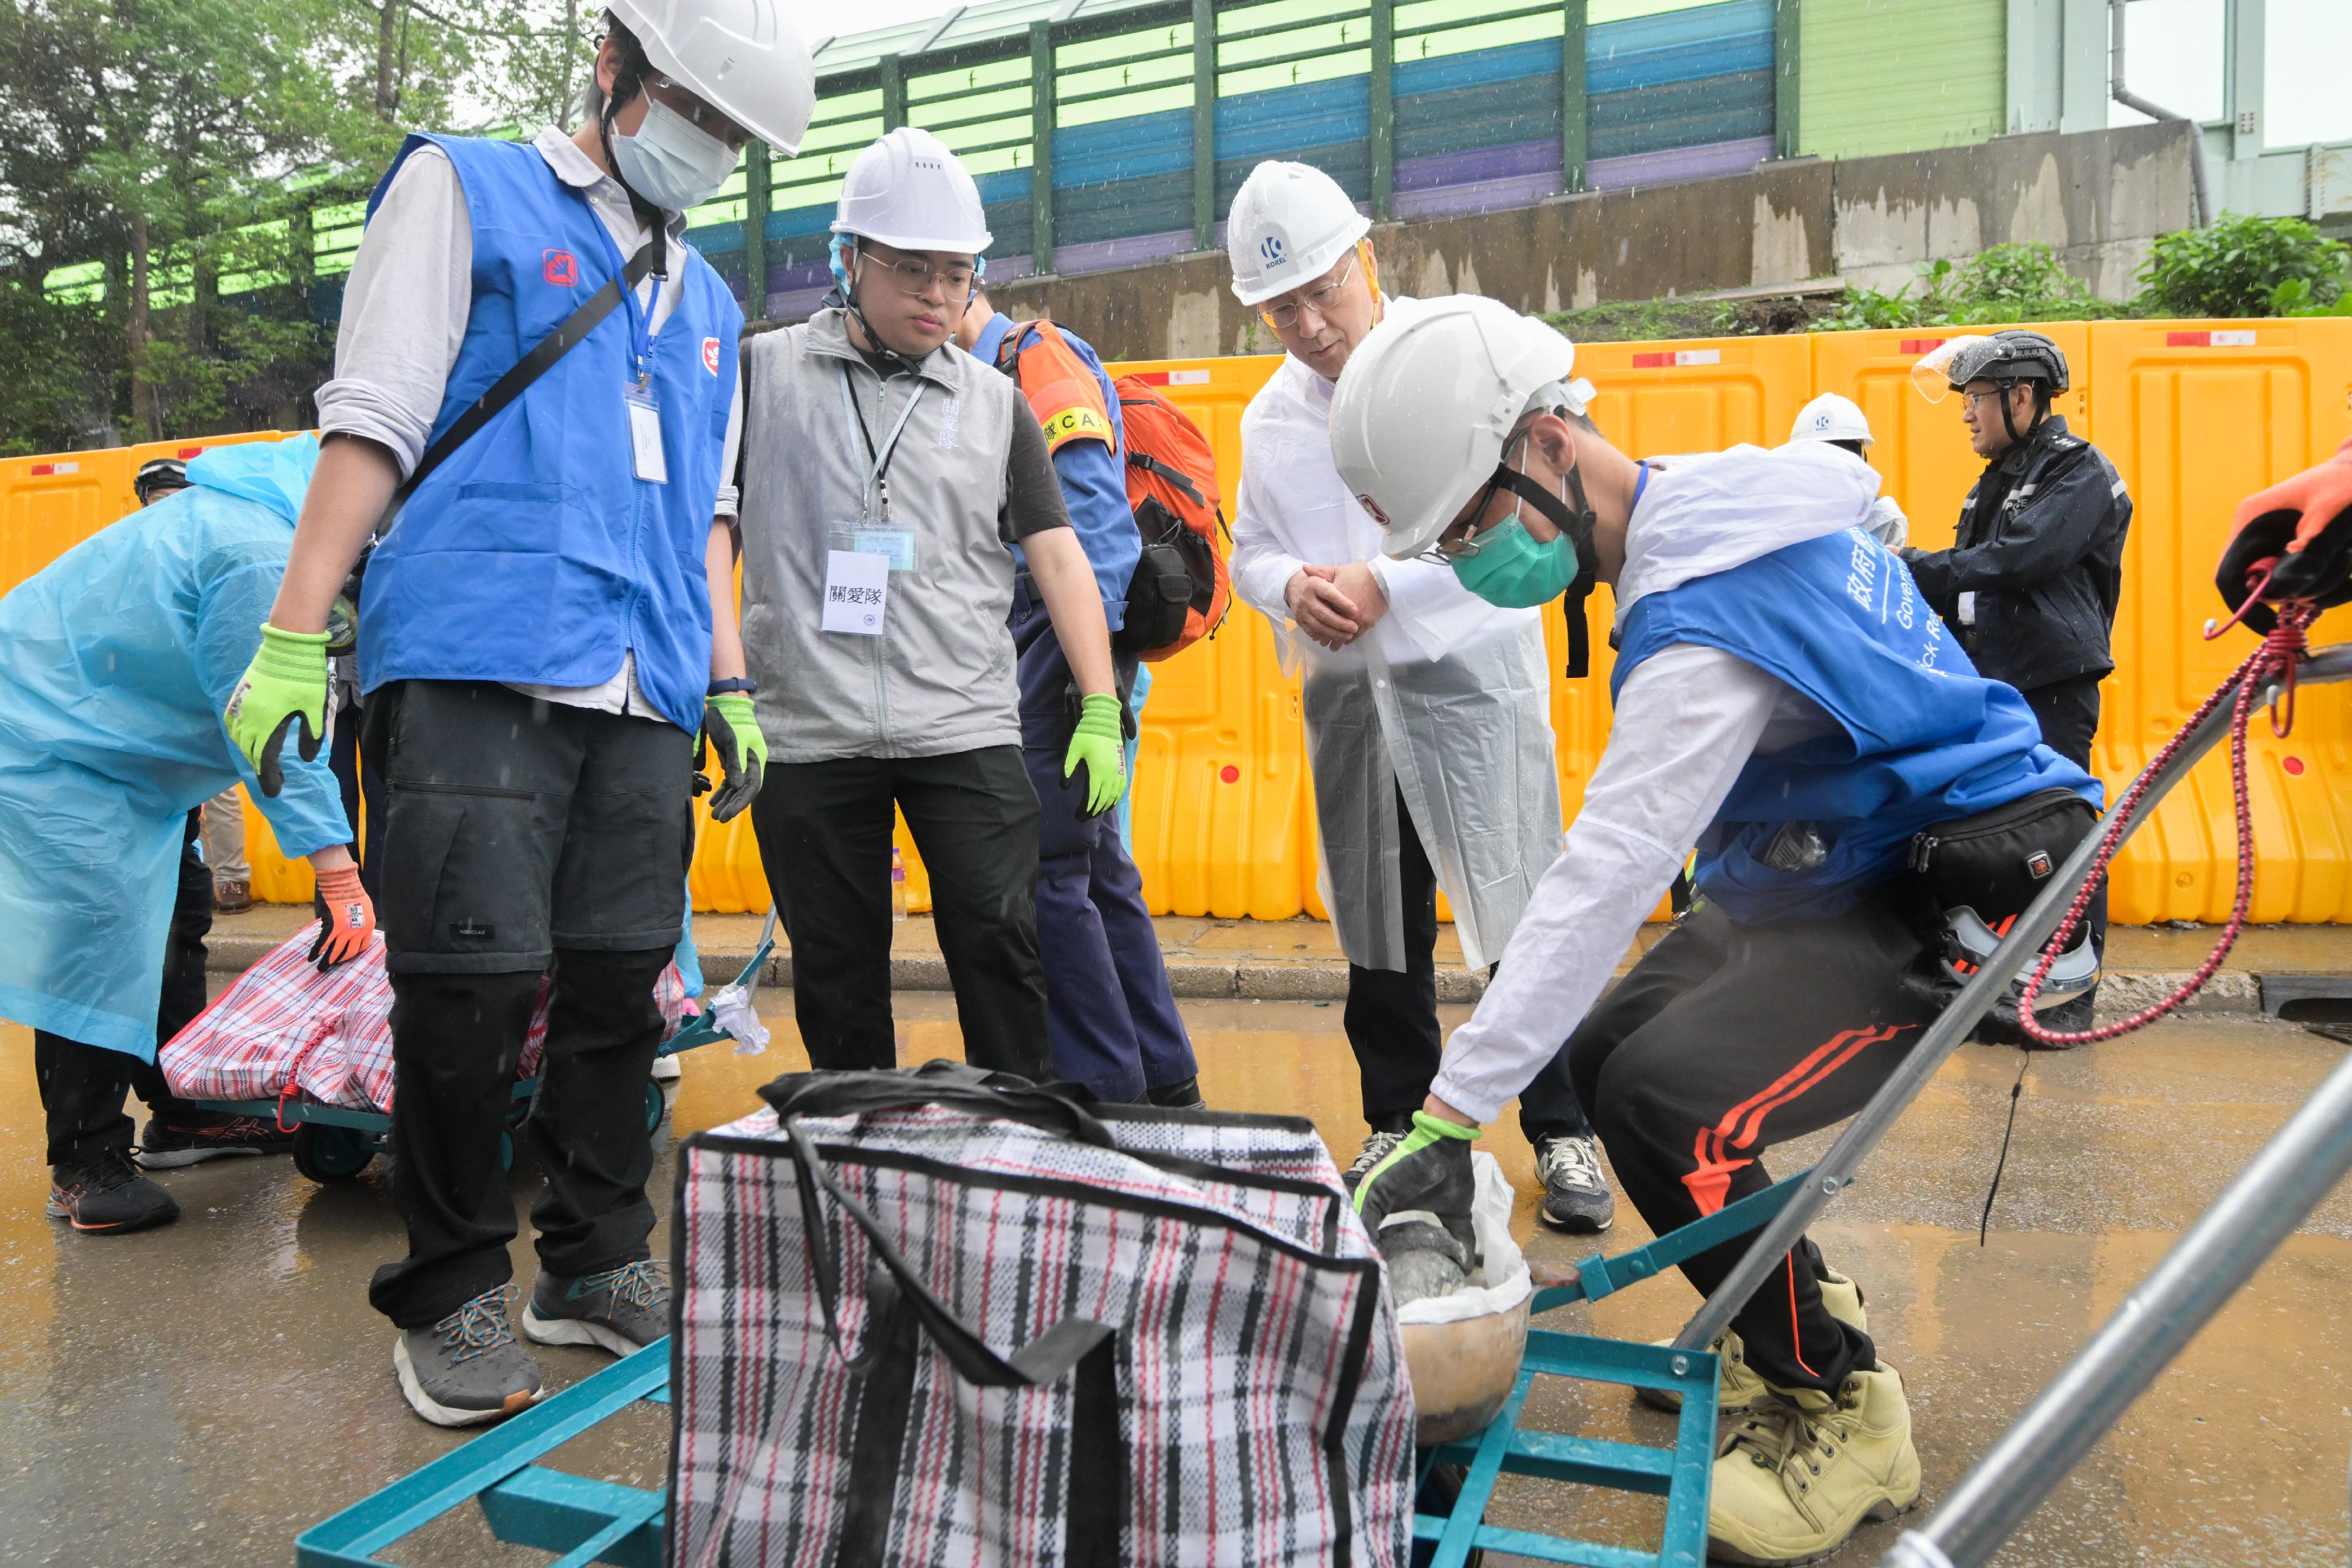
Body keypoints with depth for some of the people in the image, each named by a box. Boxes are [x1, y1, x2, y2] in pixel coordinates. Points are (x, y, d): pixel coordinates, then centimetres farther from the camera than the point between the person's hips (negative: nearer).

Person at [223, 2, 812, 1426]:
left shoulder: (708, 302, 25)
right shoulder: (465, 192, 9)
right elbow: (375, 422, 0)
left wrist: (731, 684, 19)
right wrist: (294, 640, -7)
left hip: (646, 694, 5)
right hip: (479, 665, -5)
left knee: (621, 983, 4)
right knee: (474, 978, -8)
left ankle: (597, 1265, 19)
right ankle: (451, 1296, 9)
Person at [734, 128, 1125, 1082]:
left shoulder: (996, 404, 12)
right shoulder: (765, 373, 7)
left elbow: (1057, 556, 9)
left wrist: (1101, 712, 0)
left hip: (964, 727, 1)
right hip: (807, 731, 0)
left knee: (999, 943, -4)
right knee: (836, 972, 8)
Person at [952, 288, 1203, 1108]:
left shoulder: (1043, 356, -3)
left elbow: (1091, 508, -16)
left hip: (1064, 633, -9)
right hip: (1018, 642, 9)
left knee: (1046, 870, -9)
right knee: (1094, 864, 11)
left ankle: (1110, 1090, 0)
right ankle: (1166, 1082, 19)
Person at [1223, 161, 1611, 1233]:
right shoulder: (1269, 417, 12)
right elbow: (1249, 550, 16)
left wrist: (1386, 583, -19)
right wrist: (1290, 585, -7)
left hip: (1471, 675, -4)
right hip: (1344, 696, 5)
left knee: (1523, 911, -3)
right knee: (1379, 926, 11)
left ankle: (1562, 1132, 11)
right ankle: (1397, 1125, 25)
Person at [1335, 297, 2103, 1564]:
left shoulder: (1706, 610, -29)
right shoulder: (1702, 505, 0)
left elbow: (1608, 873, -34)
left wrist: (1451, 1116, -34)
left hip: (1935, 902, -10)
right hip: (1805, 879, 10)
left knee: (1667, 1103, -27)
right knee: (1599, 1060, 10)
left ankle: (1842, 1412, -3)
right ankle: (1793, 1313, 28)